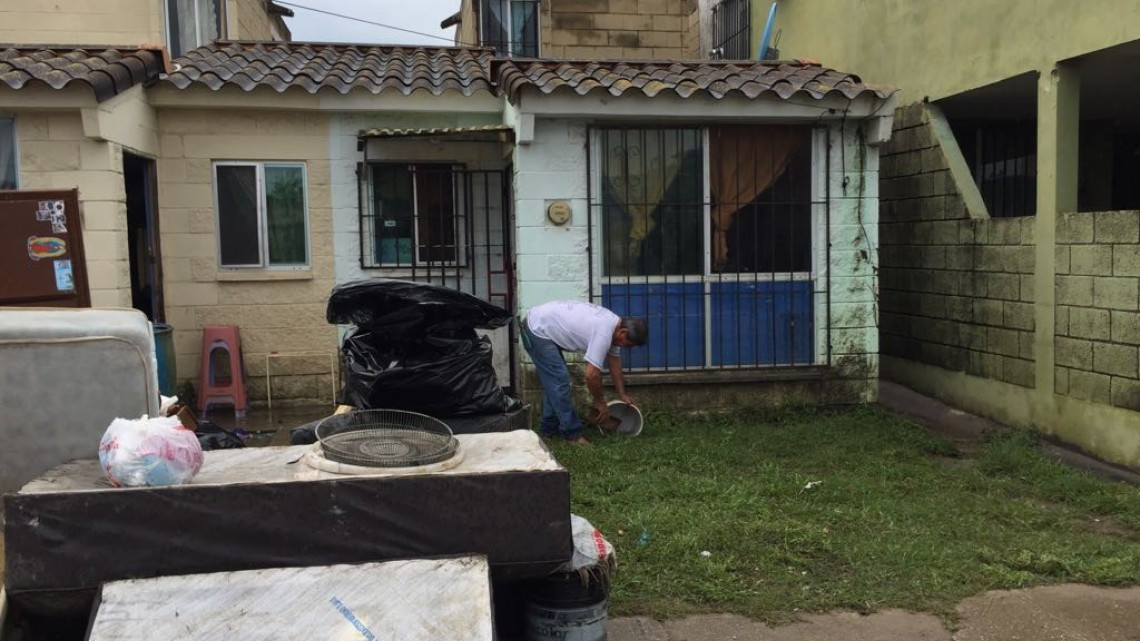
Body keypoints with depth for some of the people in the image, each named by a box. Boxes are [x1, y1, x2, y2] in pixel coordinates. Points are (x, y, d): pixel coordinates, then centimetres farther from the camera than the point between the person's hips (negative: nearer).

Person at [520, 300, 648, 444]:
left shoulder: (614, 323, 3)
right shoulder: (603, 333, -26)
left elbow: (614, 361, 13)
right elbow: (592, 374, -25)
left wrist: (622, 394, 15)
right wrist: (600, 402, -9)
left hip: (540, 324, 10)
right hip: (537, 329, -10)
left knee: (554, 380, 16)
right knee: (559, 380, -10)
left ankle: (550, 427, 24)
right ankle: (572, 433, -3)